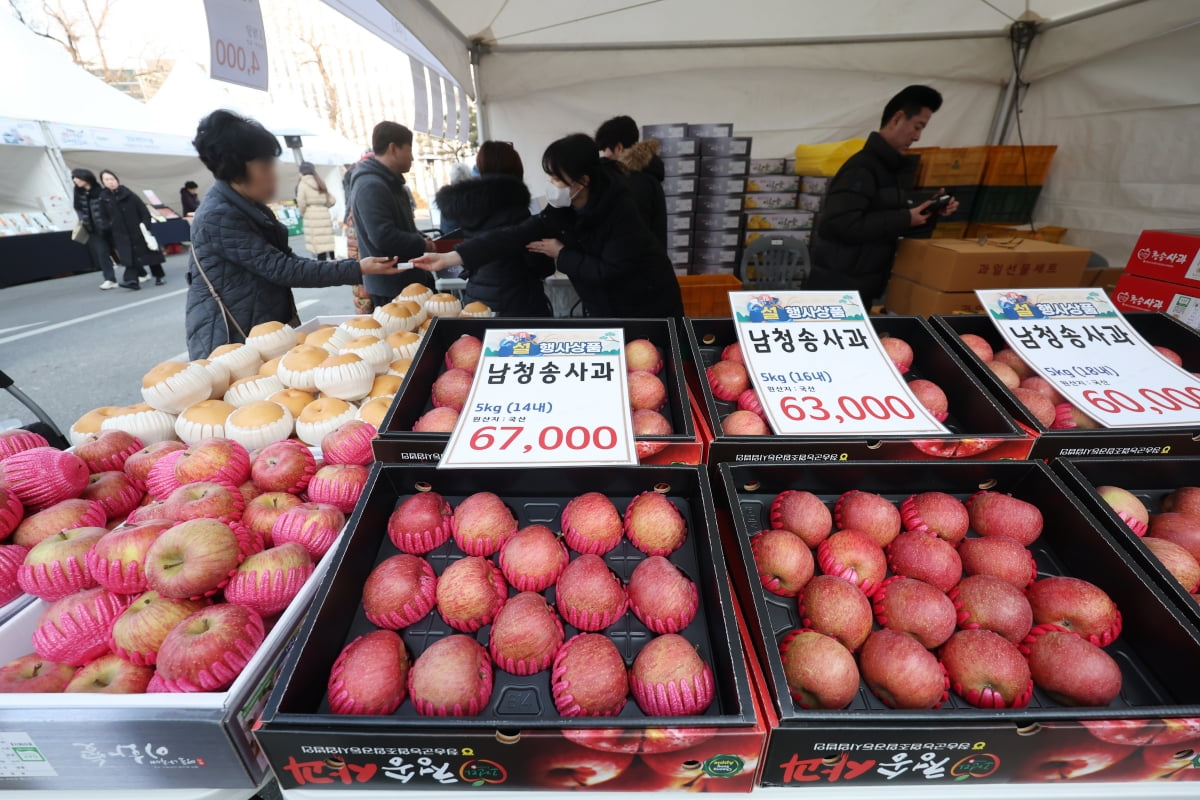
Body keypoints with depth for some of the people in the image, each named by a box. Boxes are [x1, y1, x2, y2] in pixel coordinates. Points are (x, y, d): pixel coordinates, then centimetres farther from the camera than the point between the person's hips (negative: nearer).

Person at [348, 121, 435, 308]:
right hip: (391, 286, -10)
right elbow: (383, 237, -27)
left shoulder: (390, 182, 16)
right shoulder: (371, 186, -19)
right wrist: (423, 244, -14)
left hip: (407, 279, 10)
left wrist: (423, 241, 6)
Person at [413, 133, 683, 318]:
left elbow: (608, 271, -26)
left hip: (648, 307, -6)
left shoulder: (619, 209, -24)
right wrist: (449, 258, -20)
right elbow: (513, 236, -13)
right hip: (604, 310, 6)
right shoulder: (560, 210, -6)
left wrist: (561, 254, -16)